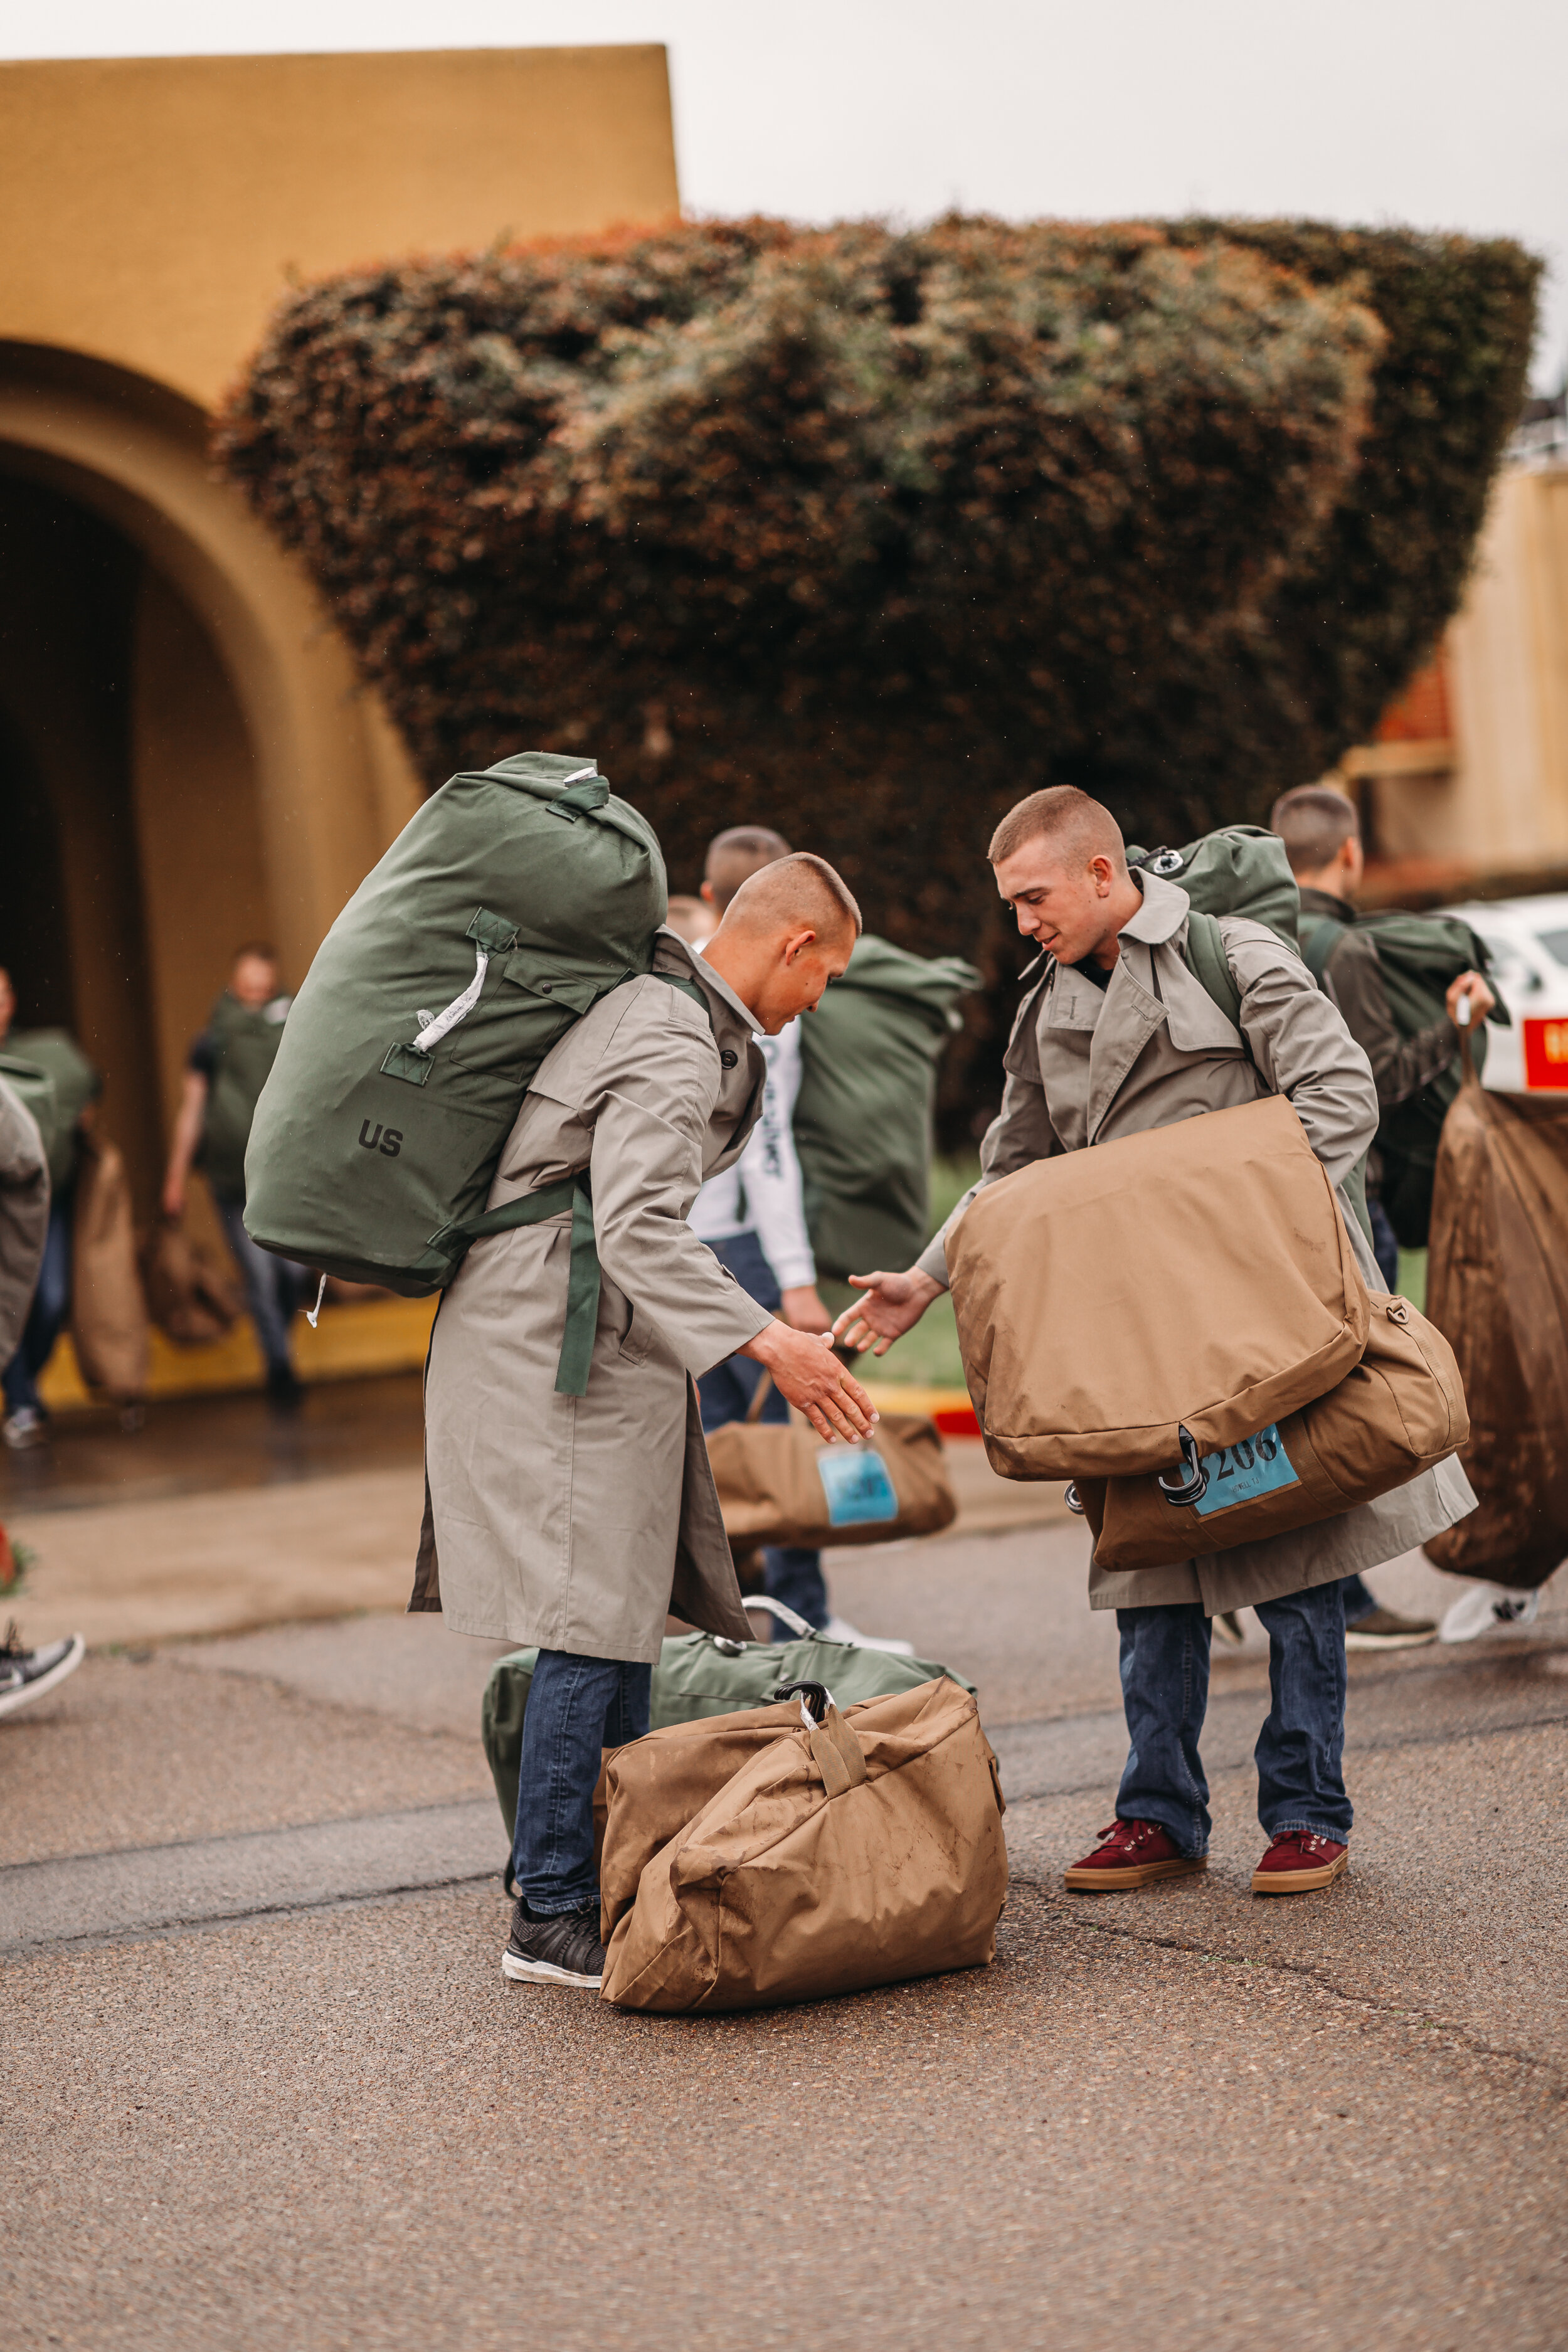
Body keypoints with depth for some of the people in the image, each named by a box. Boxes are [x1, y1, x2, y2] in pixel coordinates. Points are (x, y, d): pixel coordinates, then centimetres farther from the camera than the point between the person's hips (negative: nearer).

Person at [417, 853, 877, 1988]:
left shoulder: (645, 996, 15)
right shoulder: (677, 1045, -16)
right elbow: (640, 1225, -26)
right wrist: (766, 1341, -32)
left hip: (592, 1339, 11)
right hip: (566, 1345, -11)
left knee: (628, 1608, 11)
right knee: (597, 1623, -10)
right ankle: (551, 1918, -7)